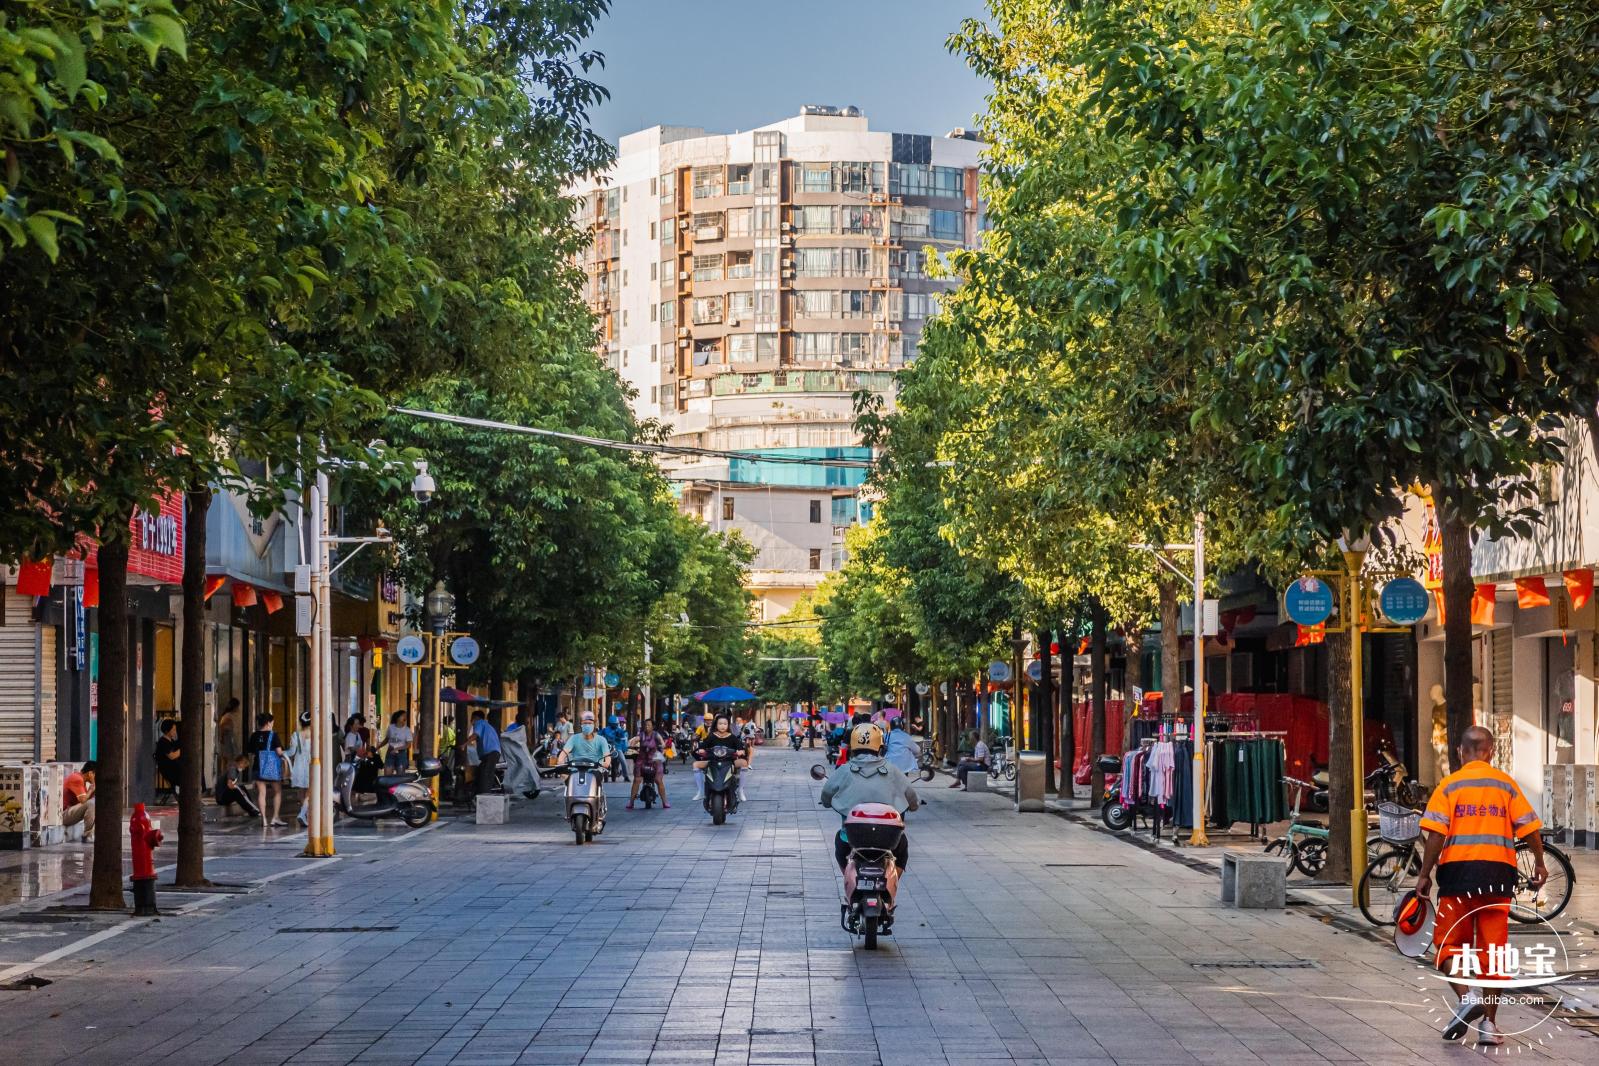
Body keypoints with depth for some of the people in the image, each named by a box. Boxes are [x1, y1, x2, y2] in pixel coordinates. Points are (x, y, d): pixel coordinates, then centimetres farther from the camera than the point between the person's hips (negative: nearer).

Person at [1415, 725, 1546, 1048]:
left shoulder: (1449, 786, 1)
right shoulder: (1506, 784, 6)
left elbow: (1436, 835, -8)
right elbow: (1530, 828, 2)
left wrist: (1424, 874, -2)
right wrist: (1539, 864, 16)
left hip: (1457, 871, -2)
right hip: (1498, 873, 2)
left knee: (1449, 943, 10)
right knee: (1494, 948, 7)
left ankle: (1466, 996, -14)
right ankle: (1489, 1023, 6)